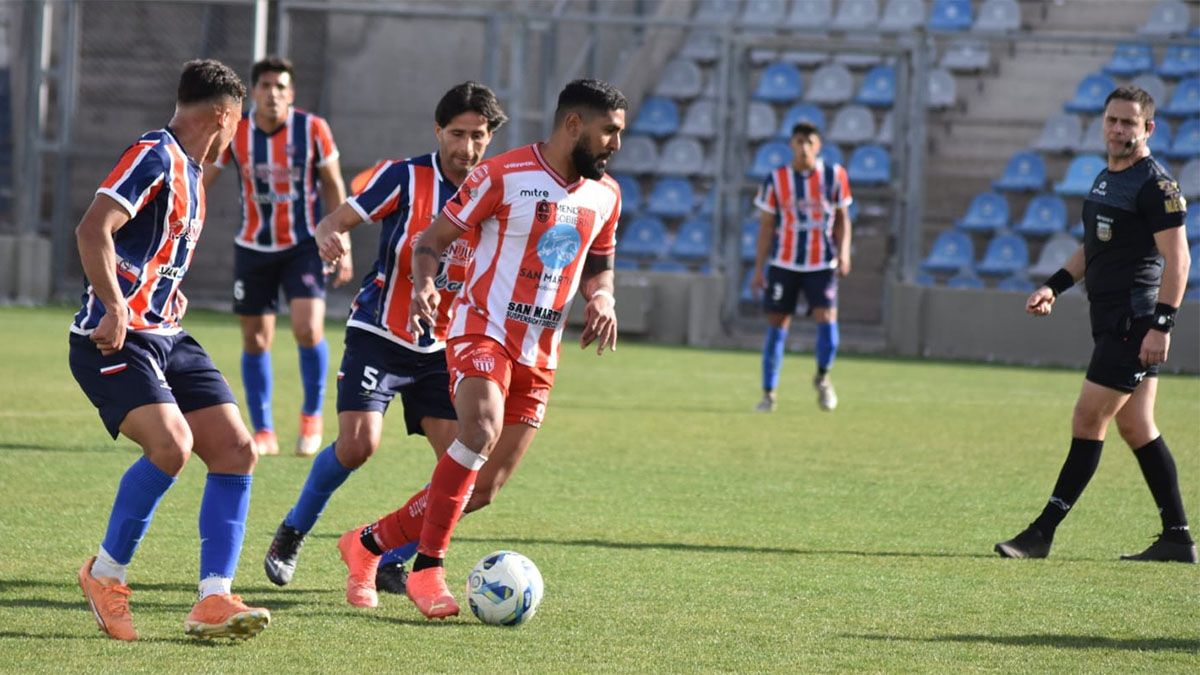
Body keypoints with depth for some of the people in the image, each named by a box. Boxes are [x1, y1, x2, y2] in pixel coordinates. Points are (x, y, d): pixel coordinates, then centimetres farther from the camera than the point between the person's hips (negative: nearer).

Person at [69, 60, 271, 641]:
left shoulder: (189, 173, 18)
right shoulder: (154, 157, -11)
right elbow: (93, 230, -24)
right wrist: (115, 307, -32)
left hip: (167, 340, 10)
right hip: (116, 340, -10)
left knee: (235, 449, -4)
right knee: (171, 443, -28)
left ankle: (212, 601, -5)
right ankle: (105, 574, -7)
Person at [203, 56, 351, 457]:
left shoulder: (313, 130, -9)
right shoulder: (234, 133, -7)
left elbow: (333, 186, 0)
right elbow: (200, 183, -2)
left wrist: (342, 247, 0)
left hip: (304, 245, -2)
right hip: (254, 247, 2)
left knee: (308, 328, -19)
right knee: (255, 340, 4)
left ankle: (312, 415, 4)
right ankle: (263, 432, 16)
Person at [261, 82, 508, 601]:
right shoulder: (405, 178, -10)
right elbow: (339, 219, -8)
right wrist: (328, 235, -33)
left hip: (443, 348, 4)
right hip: (379, 337, -4)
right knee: (357, 444, -20)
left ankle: (390, 559, 8)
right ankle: (293, 532, 7)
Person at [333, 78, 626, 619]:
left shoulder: (604, 195, 9)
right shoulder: (502, 175, -9)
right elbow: (432, 240, -3)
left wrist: (601, 297, 2)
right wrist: (424, 284, -24)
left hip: (539, 355, 6)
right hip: (482, 330, -6)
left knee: (483, 489, 3)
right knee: (482, 430, -33)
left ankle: (369, 543, 22)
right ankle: (428, 569, -25)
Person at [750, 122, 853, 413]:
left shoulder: (834, 175, -1)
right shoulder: (776, 180, -2)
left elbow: (842, 217, 8)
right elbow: (766, 226, 2)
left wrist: (843, 252, -6)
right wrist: (758, 269, -1)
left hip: (822, 264, 0)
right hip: (783, 264, 0)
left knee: (827, 320, -12)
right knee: (777, 326, 0)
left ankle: (822, 378, 15)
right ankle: (768, 394, 10)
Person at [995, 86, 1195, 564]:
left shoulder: (1156, 184, -12)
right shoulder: (1106, 180, 16)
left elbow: (1177, 259, -17)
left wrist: (1161, 324, -23)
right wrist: (1054, 286, 16)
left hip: (1135, 322, -10)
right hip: (1112, 322, 10)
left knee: (1088, 421, -8)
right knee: (1136, 428, 9)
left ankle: (1043, 532, -7)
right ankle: (1177, 538, 12)